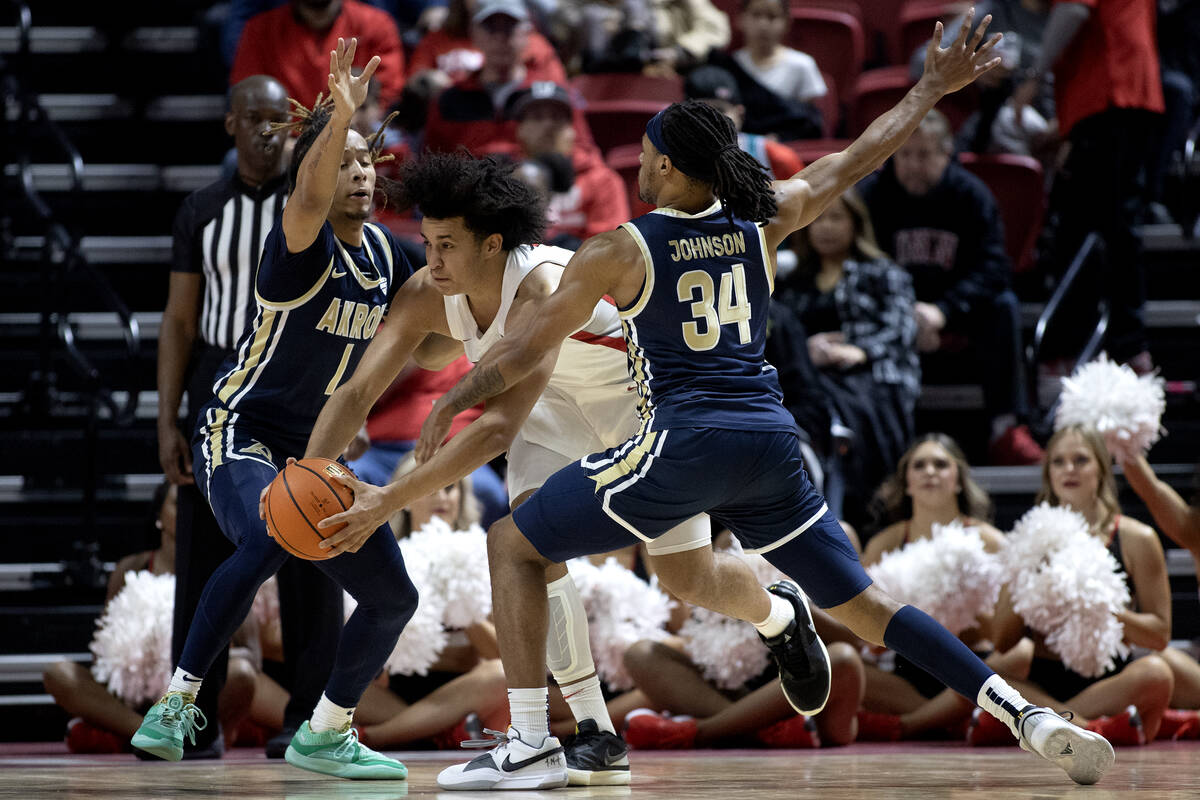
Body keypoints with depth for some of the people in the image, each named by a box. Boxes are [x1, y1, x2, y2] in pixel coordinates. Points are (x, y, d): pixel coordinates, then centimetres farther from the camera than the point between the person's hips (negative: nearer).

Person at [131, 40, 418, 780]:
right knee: (270, 539, -37)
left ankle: (324, 735, 24)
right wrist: (339, 113, -55)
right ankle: (176, 705, -27)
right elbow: (308, 199, -42)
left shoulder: (383, 251, 4)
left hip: (317, 454, 8)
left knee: (392, 597, 4)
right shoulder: (303, 248, -18)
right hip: (242, 435, -8)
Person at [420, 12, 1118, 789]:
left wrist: (451, 405, 14)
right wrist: (933, 89, 32)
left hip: (684, 441, -5)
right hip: (770, 441, 5)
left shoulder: (620, 251, -3)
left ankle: (531, 746, -2)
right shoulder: (763, 222, 8)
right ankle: (1022, 712, 0)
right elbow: (856, 161, 20)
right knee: (859, 601, 13)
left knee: (513, 546, 7)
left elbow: (531, 345, 2)